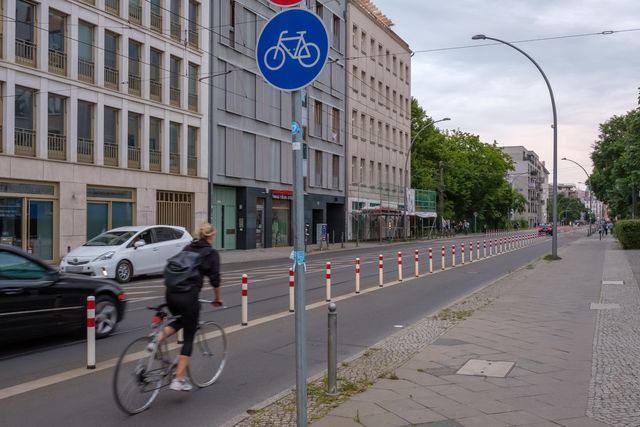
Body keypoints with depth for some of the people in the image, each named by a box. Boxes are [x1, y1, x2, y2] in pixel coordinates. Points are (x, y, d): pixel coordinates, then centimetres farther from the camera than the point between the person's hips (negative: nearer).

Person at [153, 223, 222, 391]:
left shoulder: (187, 248, 18)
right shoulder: (211, 253, 1)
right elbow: (215, 279, -1)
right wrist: (217, 298, 14)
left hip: (171, 293, 6)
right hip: (188, 296, -6)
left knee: (181, 321, 32)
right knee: (188, 338, 6)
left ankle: (157, 341, 7)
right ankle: (179, 379, 4)